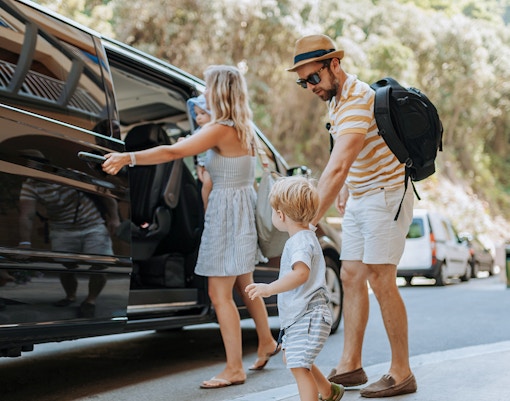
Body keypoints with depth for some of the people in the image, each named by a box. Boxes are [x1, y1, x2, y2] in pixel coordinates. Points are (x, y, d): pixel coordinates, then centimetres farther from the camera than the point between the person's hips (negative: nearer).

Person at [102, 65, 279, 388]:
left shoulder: (220, 129, -17)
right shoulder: (243, 129, 9)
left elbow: (172, 152, -26)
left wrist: (128, 157, -29)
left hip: (227, 210, -10)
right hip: (242, 207, 10)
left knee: (220, 293, -6)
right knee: (244, 285, 23)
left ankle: (234, 369, -1)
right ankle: (266, 341, 38)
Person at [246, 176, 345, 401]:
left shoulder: (301, 241, -19)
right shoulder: (304, 237, 15)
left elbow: (300, 273, -37)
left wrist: (270, 289, -37)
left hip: (307, 317, -11)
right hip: (298, 316, 11)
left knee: (299, 366, -10)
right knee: (292, 359, 25)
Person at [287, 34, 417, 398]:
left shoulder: (358, 100, -25)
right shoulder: (336, 99, 8)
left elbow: (336, 168, -35)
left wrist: (309, 221, -39)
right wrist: (346, 188, 7)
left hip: (386, 195, -9)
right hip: (359, 200, 10)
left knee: (380, 281, -9)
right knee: (351, 278, 8)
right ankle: (351, 365, 16)